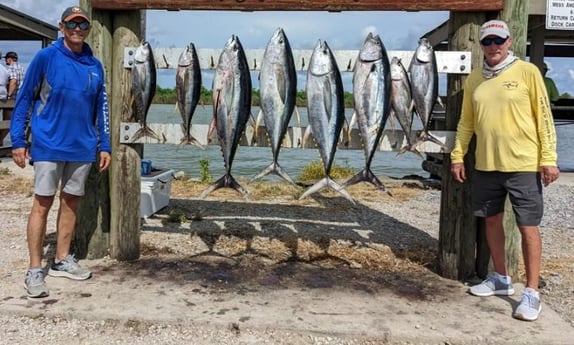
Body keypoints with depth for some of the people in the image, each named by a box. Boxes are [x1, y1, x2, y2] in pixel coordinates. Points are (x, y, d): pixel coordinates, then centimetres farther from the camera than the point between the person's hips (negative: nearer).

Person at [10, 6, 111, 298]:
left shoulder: (95, 66, 8)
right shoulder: (45, 58, -4)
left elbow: (101, 108, 12)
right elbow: (24, 98, -3)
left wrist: (104, 146, 9)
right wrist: (18, 140, -7)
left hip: (83, 147, 4)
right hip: (49, 145, -4)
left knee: (71, 202, 11)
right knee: (42, 204, -2)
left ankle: (62, 261, 24)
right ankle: (34, 271, 5)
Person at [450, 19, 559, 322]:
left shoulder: (527, 72, -5)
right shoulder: (474, 79, 8)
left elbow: (544, 116, -5)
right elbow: (466, 122, 13)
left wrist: (549, 158, -10)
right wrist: (457, 156, 9)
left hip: (523, 164, -5)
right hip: (486, 164, 5)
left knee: (528, 227, 0)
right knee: (492, 220, 14)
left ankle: (532, 293, 9)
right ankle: (500, 278, 31)